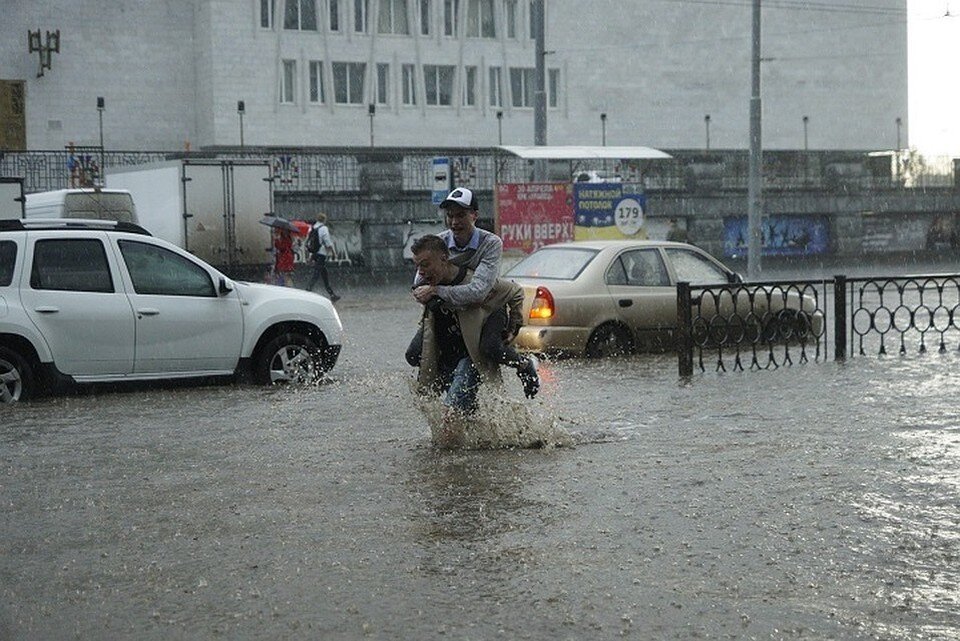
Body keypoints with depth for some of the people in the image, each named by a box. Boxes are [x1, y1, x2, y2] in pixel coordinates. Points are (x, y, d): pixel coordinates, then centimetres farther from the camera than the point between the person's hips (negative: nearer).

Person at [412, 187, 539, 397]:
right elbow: (419, 289, -12)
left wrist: (435, 290, -37)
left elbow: (478, 292, -37)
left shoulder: (491, 243, -25)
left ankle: (525, 366, -2)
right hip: (450, 310, 5)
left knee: (490, 347, -34)